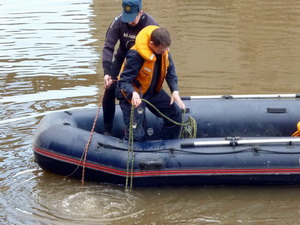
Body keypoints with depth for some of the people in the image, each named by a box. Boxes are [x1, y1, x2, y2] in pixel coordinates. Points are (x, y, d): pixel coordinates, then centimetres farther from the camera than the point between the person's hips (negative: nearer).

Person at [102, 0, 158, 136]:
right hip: (122, 59, 1)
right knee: (110, 90, -10)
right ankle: (107, 129, 2)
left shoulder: (151, 25, -29)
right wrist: (107, 72, -37)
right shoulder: (118, 23, -25)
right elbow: (108, 47, -26)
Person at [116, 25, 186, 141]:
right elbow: (124, 81, -30)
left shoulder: (164, 51, -12)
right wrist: (133, 93, -51)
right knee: (136, 135, -10)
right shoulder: (135, 55, -33)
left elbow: (170, 72, -1)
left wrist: (175, 91, -18)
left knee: (175, 113, 7)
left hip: (153, 91, 7)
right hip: (132, 95, -7)